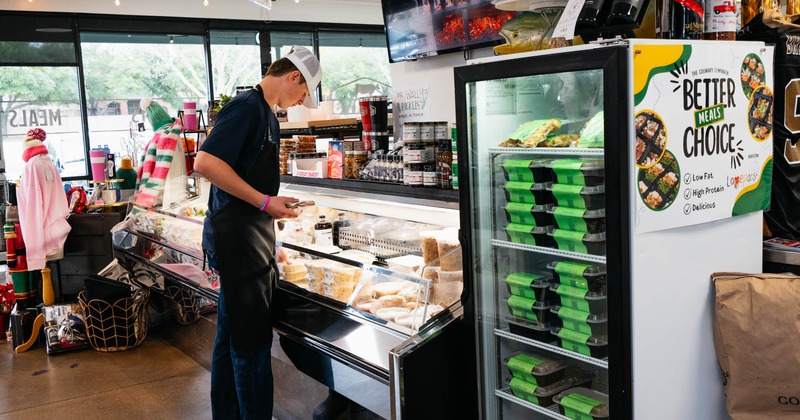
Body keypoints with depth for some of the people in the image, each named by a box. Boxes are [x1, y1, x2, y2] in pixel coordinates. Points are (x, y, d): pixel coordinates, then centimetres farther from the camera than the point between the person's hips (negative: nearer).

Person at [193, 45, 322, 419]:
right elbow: (206, 162, -24)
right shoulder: (248, 106, -14)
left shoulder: (266, 113, 16)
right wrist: (264, 202, -21)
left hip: (252, 237, 10)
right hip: (238, 238, -10)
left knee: (231, 338, 17)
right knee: (252, 343, -2)